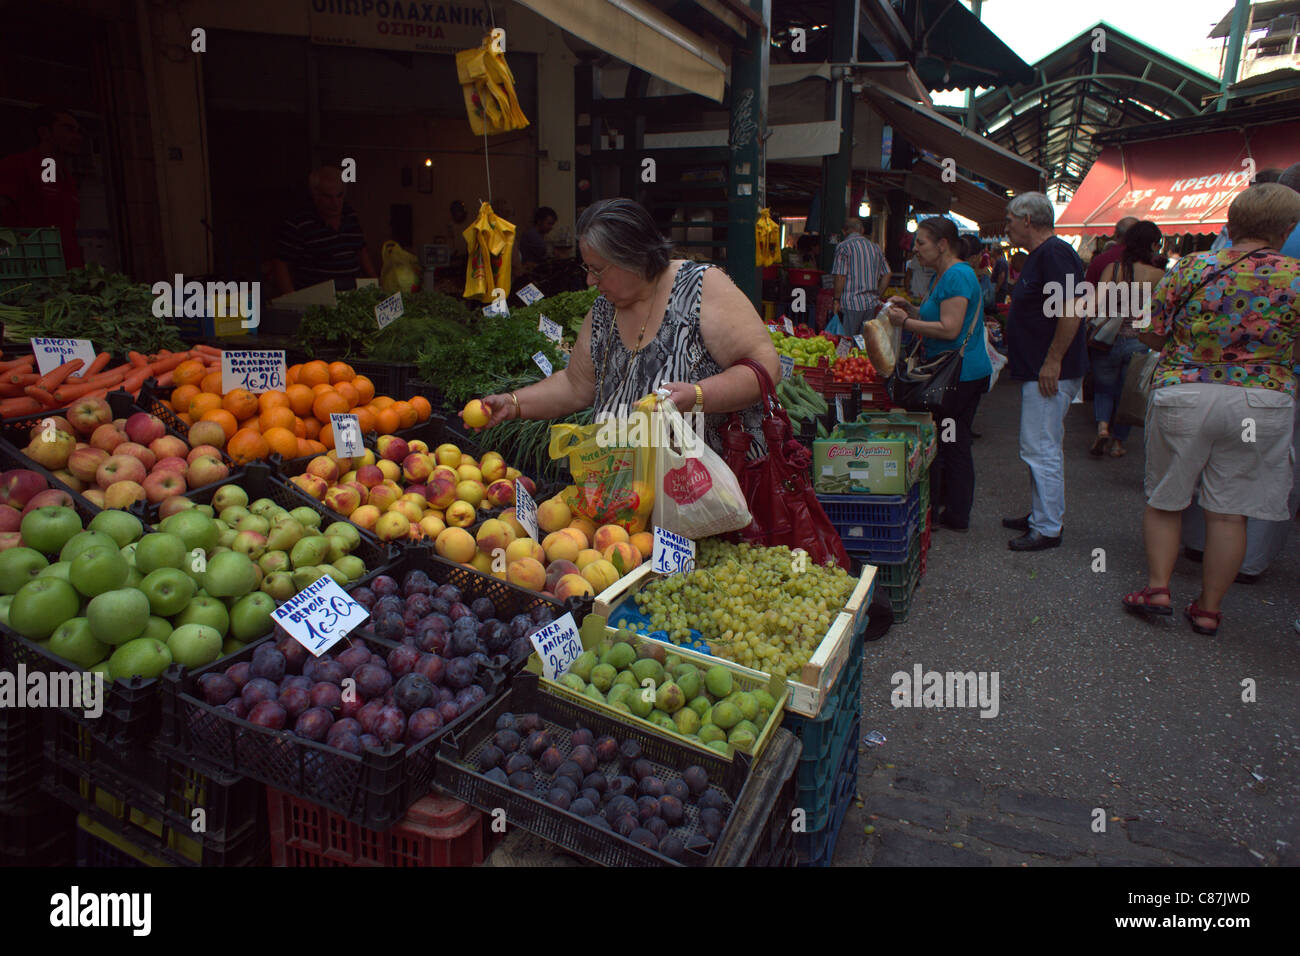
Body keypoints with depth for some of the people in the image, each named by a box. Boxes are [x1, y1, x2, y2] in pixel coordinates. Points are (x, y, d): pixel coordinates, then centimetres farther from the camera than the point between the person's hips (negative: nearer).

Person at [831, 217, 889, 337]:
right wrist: (876, 296, 18)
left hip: (851, 303, -6)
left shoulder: (843, 246, -5)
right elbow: (886, 274, 12)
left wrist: (836, 300, -4)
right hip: (872, 305, 6)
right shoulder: (875, 247, 12)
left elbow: (840, 276, -12)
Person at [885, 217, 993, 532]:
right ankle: (955, 511, 22)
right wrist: (910, 309, 8)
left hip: (961, 373, -10)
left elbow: (950, 329, -22)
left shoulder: (957, 275, -16)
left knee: (952, 444, -2)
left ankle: (956, 515, 8)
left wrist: (906, 322, -16)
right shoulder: (947, 275, 16)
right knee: (955, 443, 14)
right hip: (966, 373, 10)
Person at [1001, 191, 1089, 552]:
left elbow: (1071, 310, -25)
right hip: (1038, 371, 11)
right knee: (1046, 448, 17)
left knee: (1040, 450, -7)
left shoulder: (1054, 254, -16)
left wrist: (1053, 362, -24)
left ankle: (1047, 529, 1)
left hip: (1050, 374, -11)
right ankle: (1043, 515, 27)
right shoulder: (1040, 255, 17)